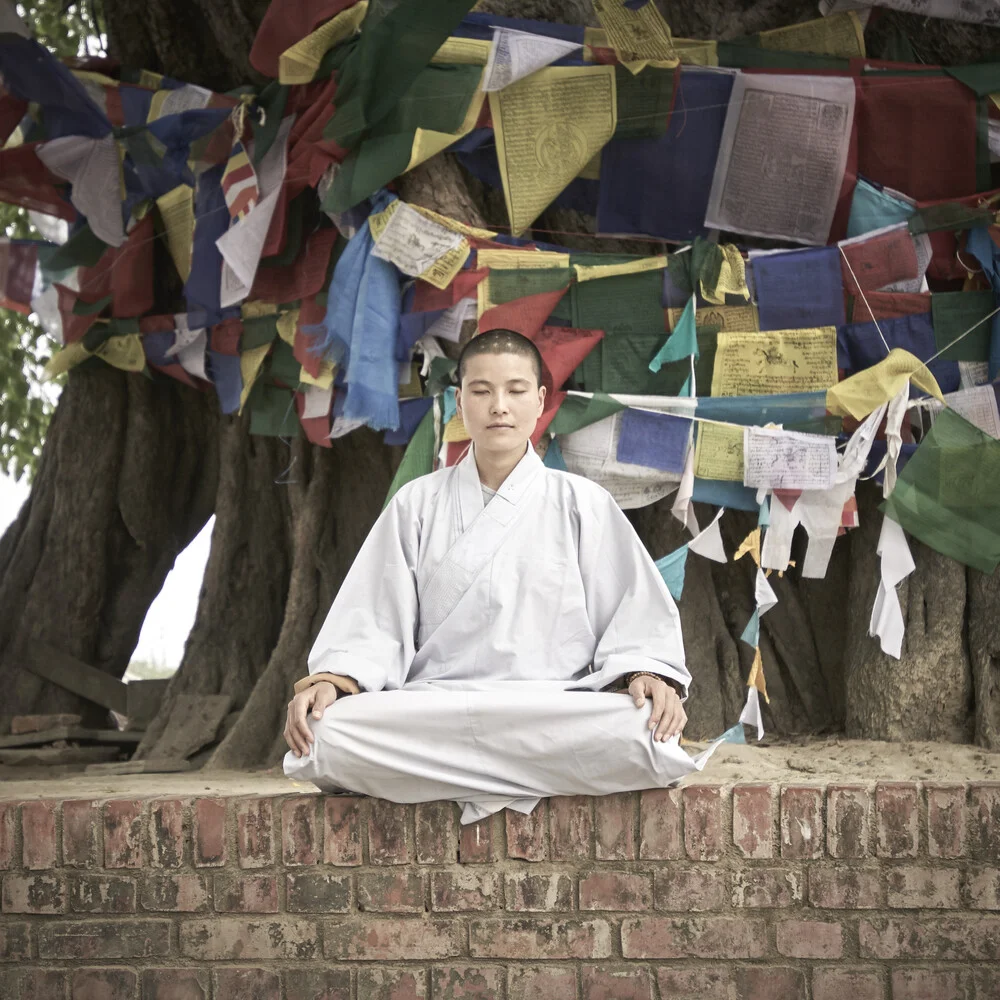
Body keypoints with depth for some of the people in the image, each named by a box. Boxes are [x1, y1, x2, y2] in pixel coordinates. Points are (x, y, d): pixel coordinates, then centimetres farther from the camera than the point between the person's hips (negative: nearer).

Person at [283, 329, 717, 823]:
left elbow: (635, 612, 9)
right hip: (431, 711, 1)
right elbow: (374, 616, 11)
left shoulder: (582, 503, 15)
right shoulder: (417, 504, 17)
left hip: (557, 715, 0)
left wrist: (648, 671, -12)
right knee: (323, 735, -32)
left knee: (649, 736, -35)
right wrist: (331, 679, -8)